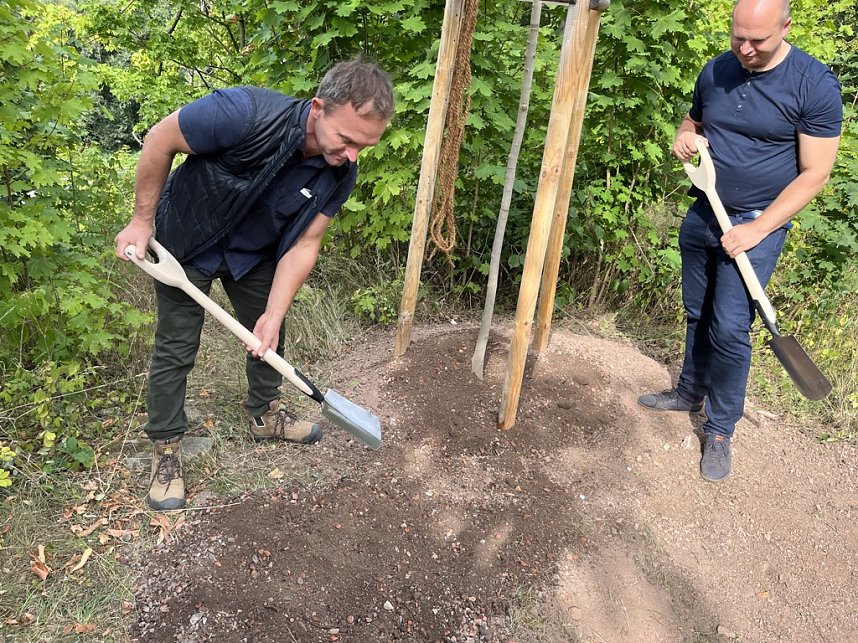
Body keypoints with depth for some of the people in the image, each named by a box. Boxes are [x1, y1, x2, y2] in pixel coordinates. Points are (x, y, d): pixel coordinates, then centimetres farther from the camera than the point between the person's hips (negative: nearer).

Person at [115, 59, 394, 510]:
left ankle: (265, 416, 41)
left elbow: (303, 245, -16)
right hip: (187, 240, -4)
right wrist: (142, 221, -17)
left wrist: (273, 314, -24)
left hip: (255, 253, 5)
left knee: (268, 338, 15)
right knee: (175, 350, 2)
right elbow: (160, 140, -25)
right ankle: (166, 449, 21)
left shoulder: (340, 172, -23)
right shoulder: (246, 114, -39)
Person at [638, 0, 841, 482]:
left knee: (730, 328, -8)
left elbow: (815, 175, -13)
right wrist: (686, 138, -6)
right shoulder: (715, 72, 0)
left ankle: (721, 430, 8)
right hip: (702, 214, 5)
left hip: (756, 225, -5)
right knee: (698, 314, 15)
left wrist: (757, 229, -18)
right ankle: (692, 391, 35)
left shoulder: (815, 85, -15)